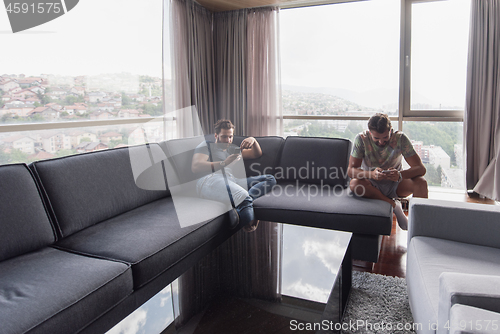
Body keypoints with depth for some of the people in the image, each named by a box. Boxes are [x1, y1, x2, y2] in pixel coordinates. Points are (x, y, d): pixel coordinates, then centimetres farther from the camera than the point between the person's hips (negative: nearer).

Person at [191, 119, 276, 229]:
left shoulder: (232, 149, 39)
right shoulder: (206, 146, 19)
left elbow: (257, 154, 39)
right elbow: (195, 167, -1)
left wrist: (253, 140, 16)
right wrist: (224, 163, -11)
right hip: (210, 180, -7)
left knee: (270, 179, -8)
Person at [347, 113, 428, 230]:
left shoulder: (400, 138, -16)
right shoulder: (361, 139, -17)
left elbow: (420, 168, -19)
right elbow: (351, 170, -21)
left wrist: (400, 175, -41)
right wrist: (371, 174, -42)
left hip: (395, 184, 0)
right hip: (372, 185, 0)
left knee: (421, 183, -28)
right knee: (354, 184, -32)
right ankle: (393, 204, -17)